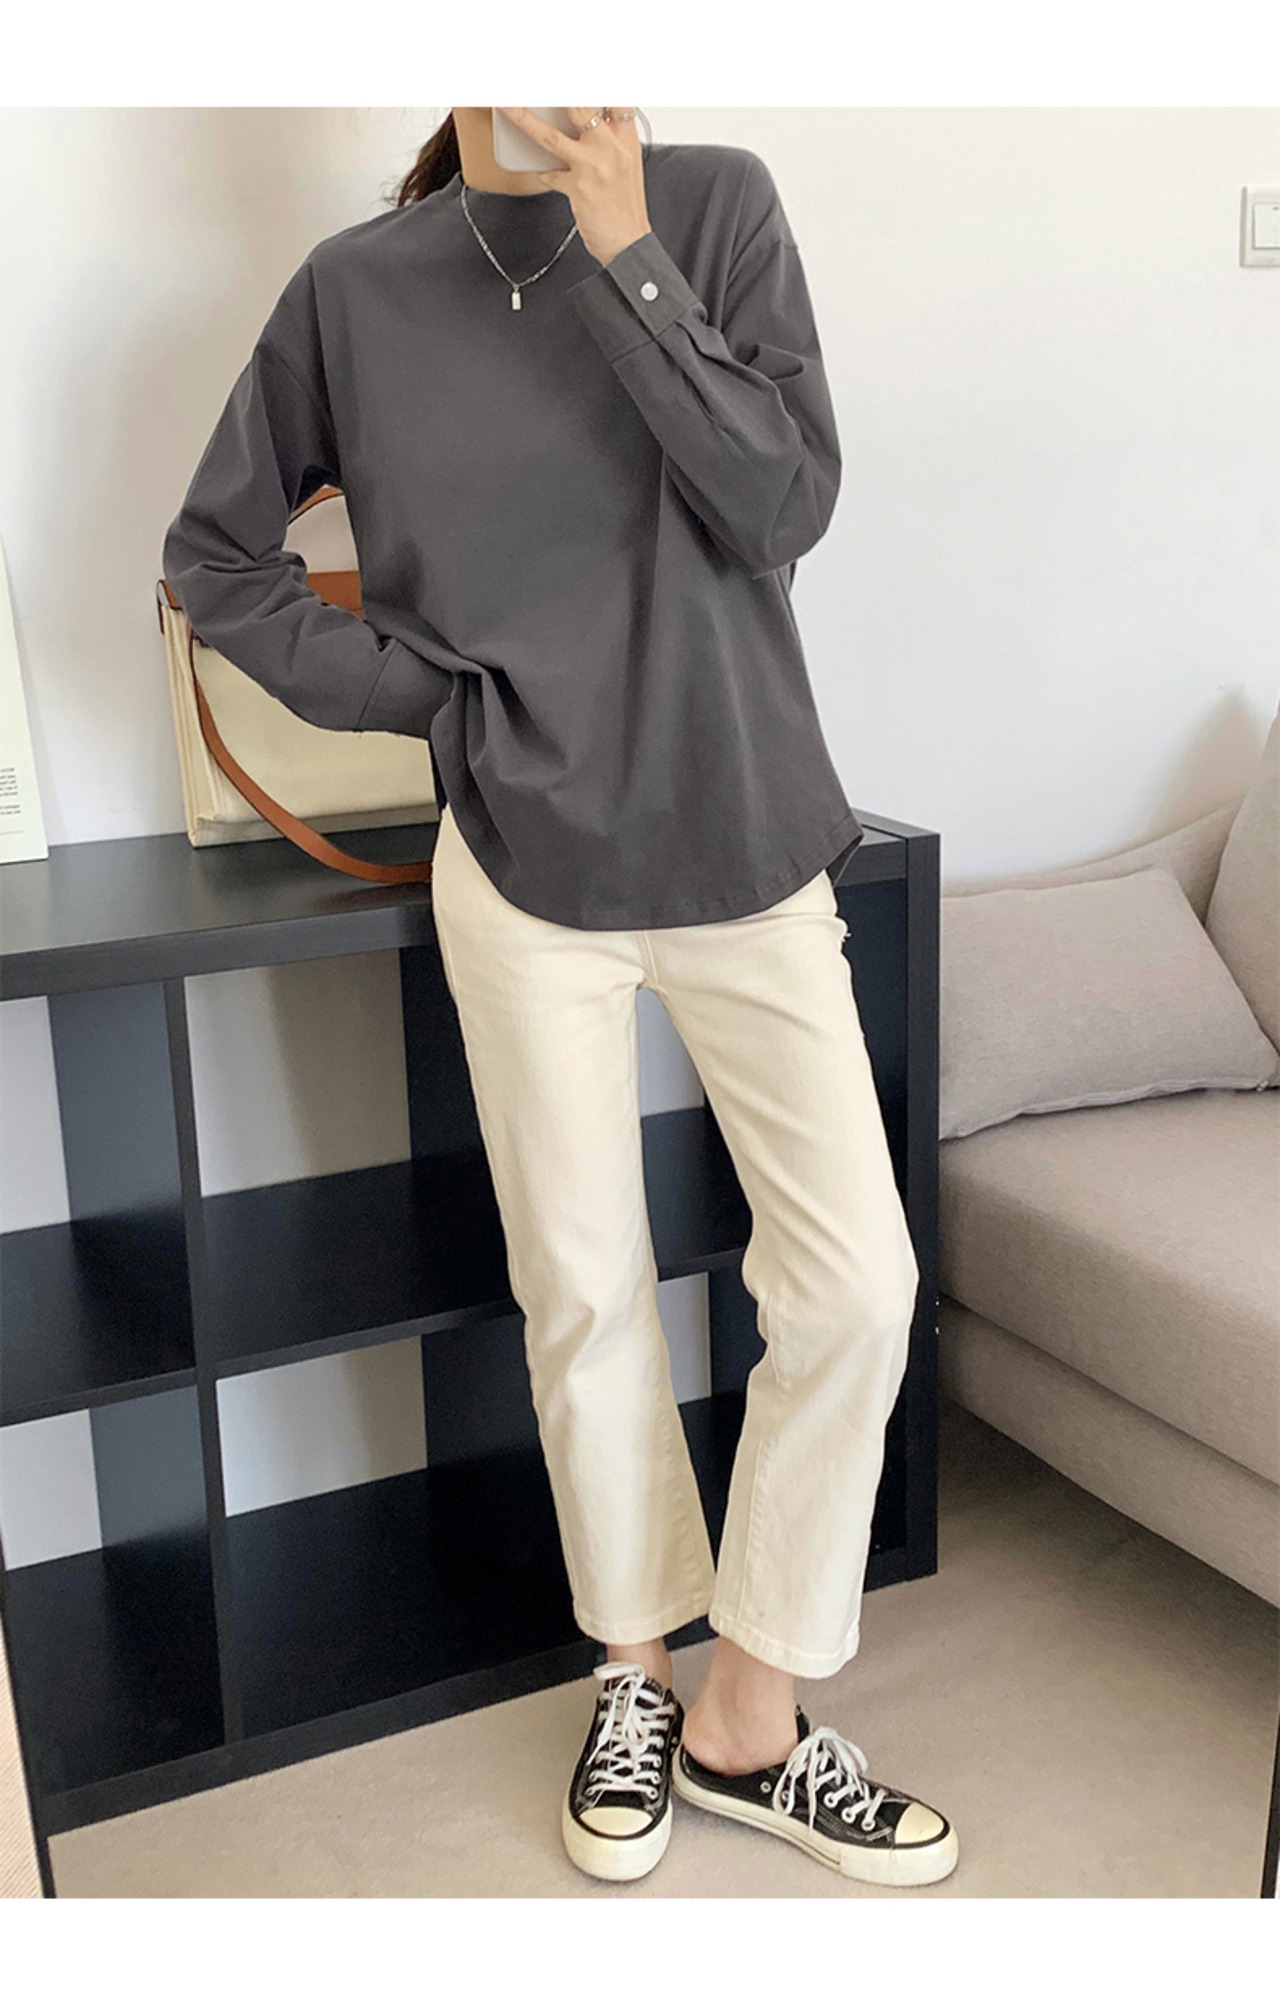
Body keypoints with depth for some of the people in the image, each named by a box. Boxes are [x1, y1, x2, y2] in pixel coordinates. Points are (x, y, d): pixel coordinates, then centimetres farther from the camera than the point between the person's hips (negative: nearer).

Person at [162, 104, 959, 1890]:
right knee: (586, 1292, 9)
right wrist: (416, 686, -3)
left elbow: (786, 506, -11)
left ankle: (751, 1719, 17)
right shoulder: (361, 286, 0)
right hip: (529, 868, 0)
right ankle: (636, 1676, 31)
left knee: (855, 1285, -2)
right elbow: (214, 556, 7)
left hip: (749, 845, 1)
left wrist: (623, 252, -15)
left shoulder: (715, 206, 0)